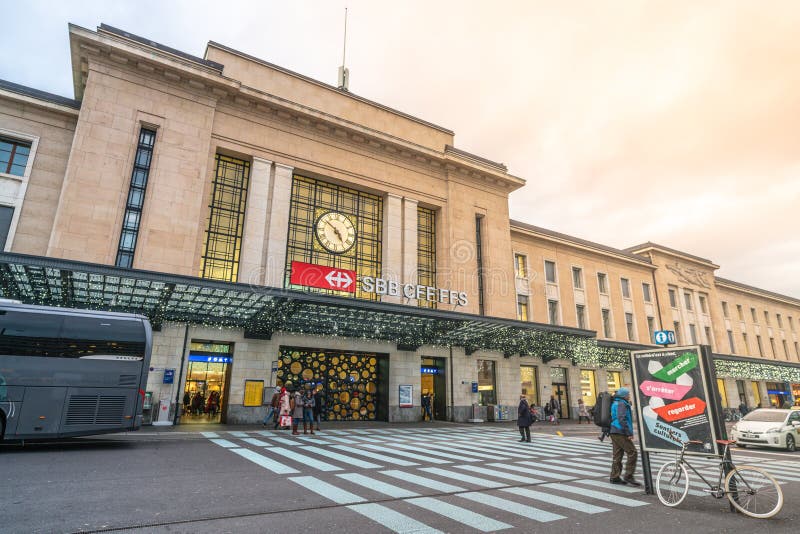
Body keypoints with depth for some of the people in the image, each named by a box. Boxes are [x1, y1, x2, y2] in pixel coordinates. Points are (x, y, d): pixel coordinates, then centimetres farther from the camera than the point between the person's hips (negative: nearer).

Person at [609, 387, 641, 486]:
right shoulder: (621, 404, -11)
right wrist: (629, 433, -20)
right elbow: (622, 419, -21)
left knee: (617, 455, 11)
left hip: (614, 432, 10)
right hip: (620, 433, -10)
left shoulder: (615, 403, 20)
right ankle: (628, 476, -5)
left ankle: (614, 477, 13)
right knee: (632, 452, -7)